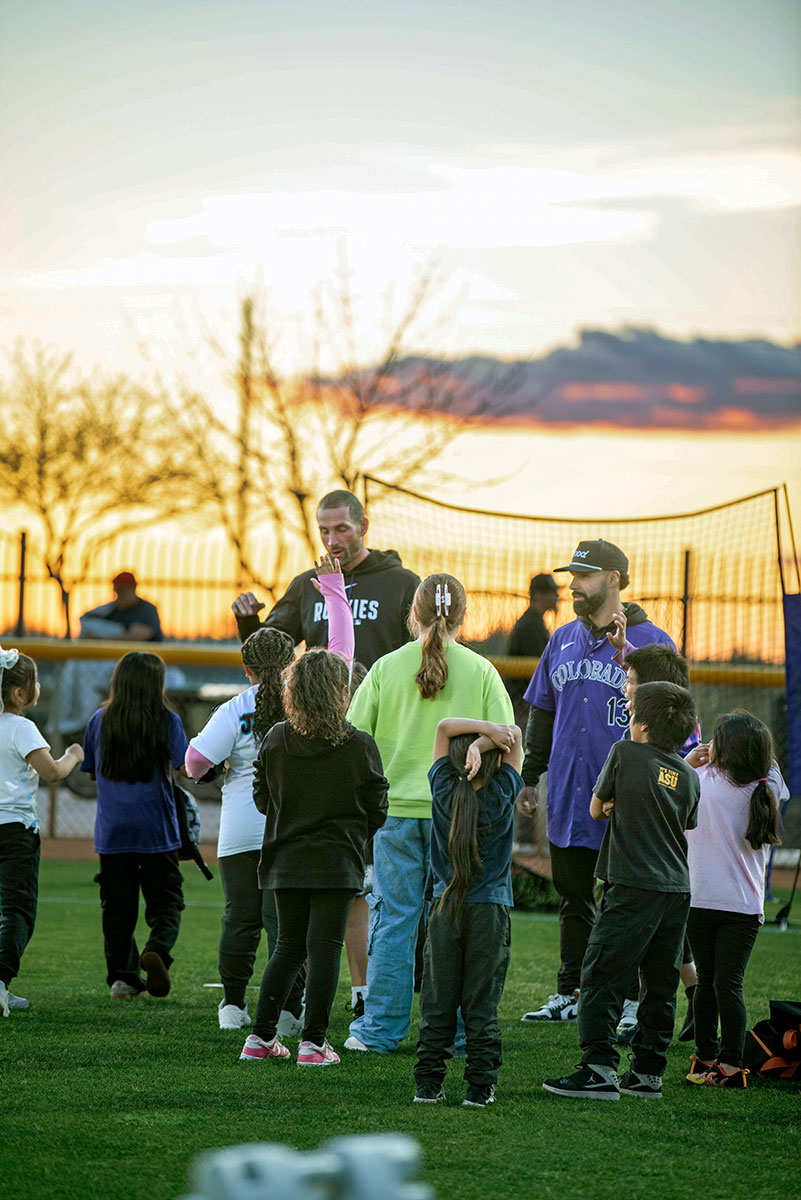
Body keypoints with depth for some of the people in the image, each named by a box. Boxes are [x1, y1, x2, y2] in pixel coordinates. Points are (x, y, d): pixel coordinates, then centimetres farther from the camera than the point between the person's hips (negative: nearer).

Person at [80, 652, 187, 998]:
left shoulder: (100, 721, 3)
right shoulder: (166, 720, -5)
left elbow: (91, 771, 13)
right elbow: (187, 769, -9)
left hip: (111, 831, 2)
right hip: (156, 829, -2)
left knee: (117, 905, 9)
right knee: (166, 900, 4)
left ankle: (121, 975, 4)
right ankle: (157, 949, -22)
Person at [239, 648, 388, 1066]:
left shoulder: (275, 740, -3)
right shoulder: (359, 746, -10)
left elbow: (261, 798, 8)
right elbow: (376, 811, -2)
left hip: (286, 860, 4)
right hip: (336, 861, -4)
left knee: (288, 948, 15)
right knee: (325, 948, 1)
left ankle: (261, 1036, 12)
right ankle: (313, 1042, -1)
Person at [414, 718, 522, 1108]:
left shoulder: (443, 790, -3)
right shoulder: (501, 796, -6)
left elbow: (444, 727, 5)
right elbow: (515, 736, 4)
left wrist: (488, 731, -7)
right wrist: (485, 742, -12)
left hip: (445, 908, 1)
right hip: (490, 910, -1)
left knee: (437, 1002, 4)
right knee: (481, 1003, 1)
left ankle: (428, 1083, 2)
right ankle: (480, 1086, 0)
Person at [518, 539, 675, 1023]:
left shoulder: (650, 643, -4)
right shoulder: (563, 641, 13)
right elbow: (542, 714, 19)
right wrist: (529, 777, 14)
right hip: (568, 797, 6)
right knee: (574, 898, 12)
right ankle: (570, 993, 20)